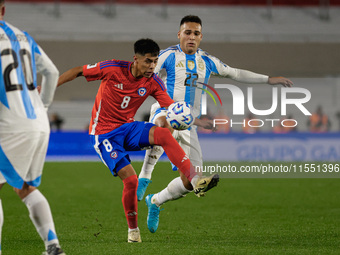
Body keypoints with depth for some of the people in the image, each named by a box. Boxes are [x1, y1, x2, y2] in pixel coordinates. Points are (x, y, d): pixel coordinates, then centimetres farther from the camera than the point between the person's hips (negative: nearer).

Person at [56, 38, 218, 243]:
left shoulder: (153, 82, -5)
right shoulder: (113, 69, -16)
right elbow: (77, 72, -5)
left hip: (128, 128, 4)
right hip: (104, 134, -4)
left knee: (164, 134, -27)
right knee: (130, 179, -18)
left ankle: (196, 181, -33)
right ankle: (133, 230, 5)